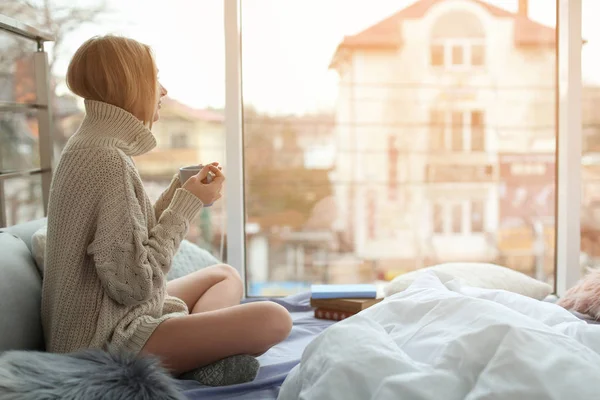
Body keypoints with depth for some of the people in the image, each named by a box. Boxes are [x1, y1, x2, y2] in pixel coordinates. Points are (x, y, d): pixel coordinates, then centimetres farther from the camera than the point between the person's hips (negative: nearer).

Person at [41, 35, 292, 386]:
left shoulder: (87, 146, 9)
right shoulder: (109, 159, -21)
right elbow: (133, 283, -23)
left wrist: (181, 189, 8)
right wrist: (189, 203, -14)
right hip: (109, 342, -10)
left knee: (227, 275, 21)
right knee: (274, 319, -20)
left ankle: (202, 347, -3)